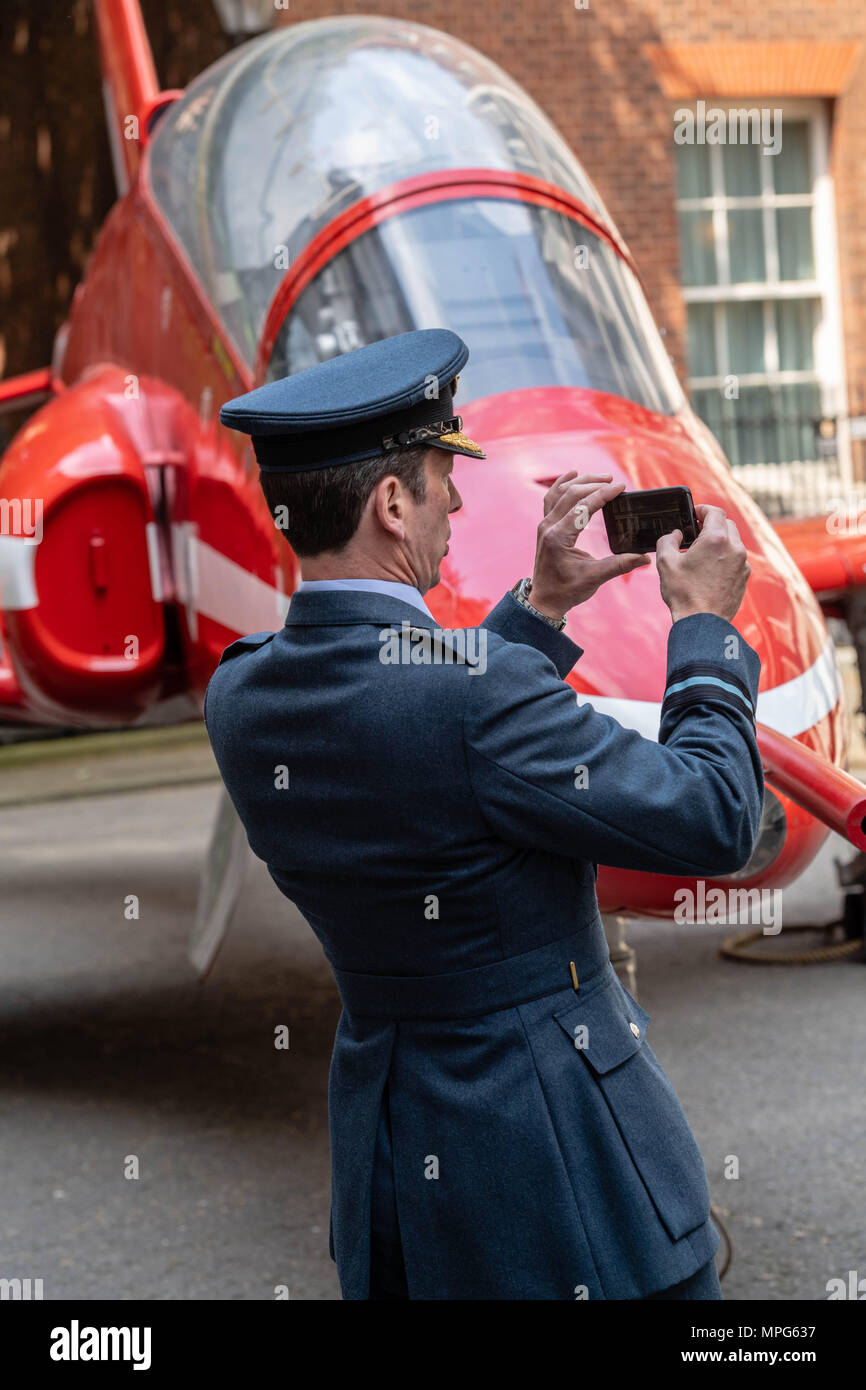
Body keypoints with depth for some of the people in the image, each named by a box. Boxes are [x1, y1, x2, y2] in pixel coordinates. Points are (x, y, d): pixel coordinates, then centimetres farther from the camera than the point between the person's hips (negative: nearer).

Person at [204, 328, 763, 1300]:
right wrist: (705, 625, -5)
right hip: (556, 1156, -7)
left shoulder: (237, 696, -2)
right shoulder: (479, 691, -26)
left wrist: (543, 605, 15)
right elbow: (713, 819, -18)